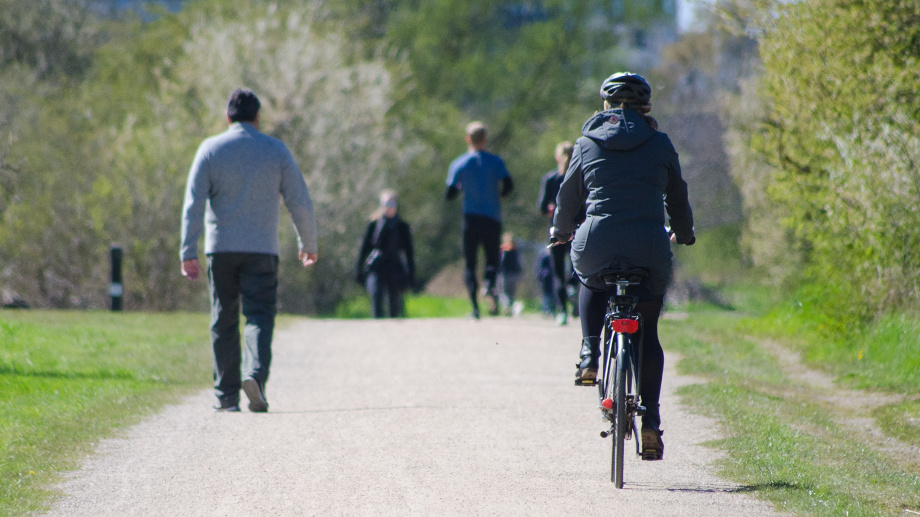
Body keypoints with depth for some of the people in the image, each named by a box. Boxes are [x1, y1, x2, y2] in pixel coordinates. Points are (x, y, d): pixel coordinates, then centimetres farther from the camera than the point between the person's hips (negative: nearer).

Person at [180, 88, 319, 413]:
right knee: (259, 316, -2)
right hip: (262, 249, -1)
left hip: (221, 249, 1)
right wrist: (308, 244, 16)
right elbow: (300, 203, 3)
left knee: (223, 322, 8)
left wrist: (188, 252, -7)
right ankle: (255, 374, -28)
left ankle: (226, 395, 8)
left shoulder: (211, 149, 2)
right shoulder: (276, 151, 3)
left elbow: (193, 204, -5)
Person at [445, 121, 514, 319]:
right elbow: (508, 185, -10)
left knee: (469, 264, 6)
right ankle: (490, 284, -24)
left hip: (471, 217, 0)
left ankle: (475, 306, -9)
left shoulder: (458, 164, 1)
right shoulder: (496, 161, 0)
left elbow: (449, 195, -1)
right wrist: (500, 195, 11)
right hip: (493, 218, 0)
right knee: (492, 259, 10)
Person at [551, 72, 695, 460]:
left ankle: (589, 355, 14)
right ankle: (651, 419, 1)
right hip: (649, 247, 0)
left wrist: (561, 230, 39)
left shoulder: (587, 144, 9)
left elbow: (569, 194, 19)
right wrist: (683, 234, 40)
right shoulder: (660, 145, 9)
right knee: (648, 332, 13)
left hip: (597, 244, 0)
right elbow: (677, 196, 20)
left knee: (591, 284, 36)